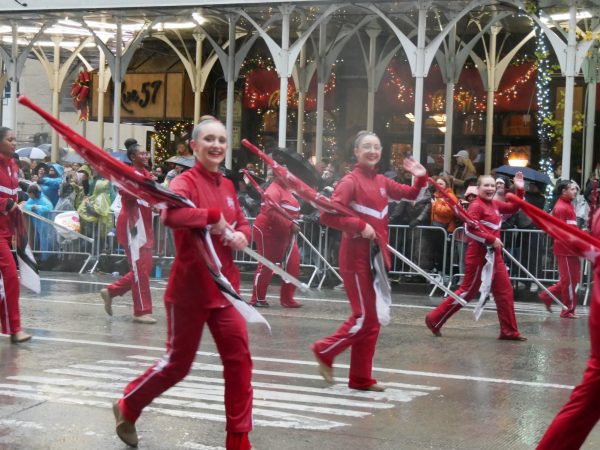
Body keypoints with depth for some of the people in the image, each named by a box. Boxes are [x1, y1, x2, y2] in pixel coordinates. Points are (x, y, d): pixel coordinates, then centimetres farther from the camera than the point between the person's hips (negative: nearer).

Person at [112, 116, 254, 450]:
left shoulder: (228, 186, 8)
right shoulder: (186, 181, -15)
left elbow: (243, 223, 19)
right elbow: (171, 214, -36)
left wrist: (241, 235, -4)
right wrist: (213, 216, -27)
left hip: (225, 288, 6)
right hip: (190, 289, -6)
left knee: (239, 359, 4)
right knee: (178, 363, 7)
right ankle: (127, 407, 33)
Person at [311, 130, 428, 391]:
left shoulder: (381, 182, 11)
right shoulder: (350, 181, -11)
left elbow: (410, 194, 24)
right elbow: (327, 215, -20)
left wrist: (421, 177, 6)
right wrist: (360, 226, -22)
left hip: (377, 257, 8)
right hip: (356, 258, -8)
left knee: (372, 320, 10)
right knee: (364, 318, -7)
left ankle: (361, 378, 18)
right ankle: (324, 351, 13)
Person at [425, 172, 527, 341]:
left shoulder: (495, 204, 11)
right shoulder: (476, 205, -15)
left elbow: (514, 208, 22)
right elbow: (469, 229, -24)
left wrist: (520, 190, 9)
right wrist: (491, 240, -23)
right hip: (478, 255, -8)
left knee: (505, 291, 7)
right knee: (468, 291, -1)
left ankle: (509, 331, 13)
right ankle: (434, 319, 9)